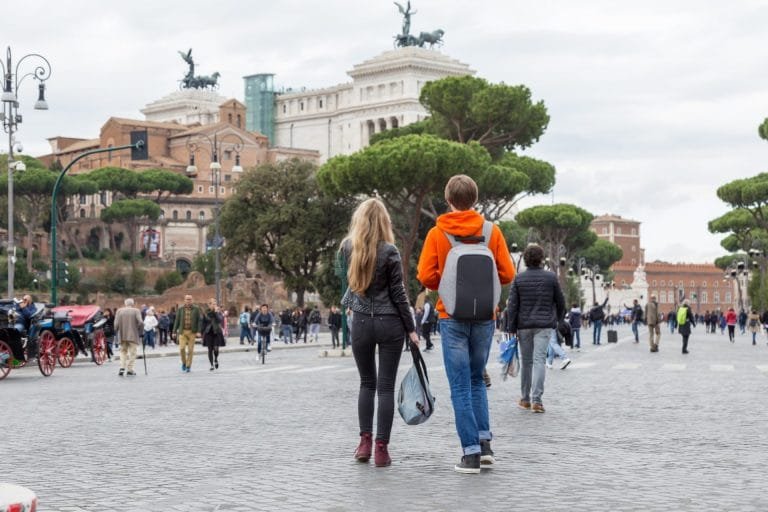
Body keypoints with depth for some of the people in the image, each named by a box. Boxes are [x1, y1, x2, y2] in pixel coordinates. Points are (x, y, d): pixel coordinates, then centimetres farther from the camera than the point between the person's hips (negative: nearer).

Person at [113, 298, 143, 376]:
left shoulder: (119, 311, 2)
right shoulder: (136, 311, -4)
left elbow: (116, 323, -2)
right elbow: (140, 322, -12)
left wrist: (117, 333, 10)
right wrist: (140, 332, 1)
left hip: (122, 335, 2)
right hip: (133, 335, -2)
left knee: (123, 351, 15)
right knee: (132, 352, 6)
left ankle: (122, 368, 1)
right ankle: (130, 369, 3)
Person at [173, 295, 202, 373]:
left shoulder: (196, 309, 1)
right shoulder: (180, 309, 4)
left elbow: (199, 320, 0)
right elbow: (177, 321, 8)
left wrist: (199, 331, -8)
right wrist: (174, 331, 5)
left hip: (192, 332, -1)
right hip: (182, 331, 1)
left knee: (190, 350, 1)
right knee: (182, 348, -10)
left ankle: (188, 366, 12)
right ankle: (184, 363, 13)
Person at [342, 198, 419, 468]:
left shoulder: (347, 247, -2)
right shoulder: (389, 251, -12)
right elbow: (398, 294, -8)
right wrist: (411, 329, 0)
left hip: (361, 323, 3)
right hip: (390, 324, -3)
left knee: (367, 383, 16)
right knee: (386, 386, 2)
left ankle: (365, 441, 12)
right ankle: (381, 449, 1)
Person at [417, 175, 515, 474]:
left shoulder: (437, 233, -5)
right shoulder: (492, 231, -1)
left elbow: (426, 276, -10)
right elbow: (507, 274, -2)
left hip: (452, 317, -2)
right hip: (485, 316, 2)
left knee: (461, 386, 2)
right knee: (477, 380, 19)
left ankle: (471, 453, -1)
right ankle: (484, 442, 11)